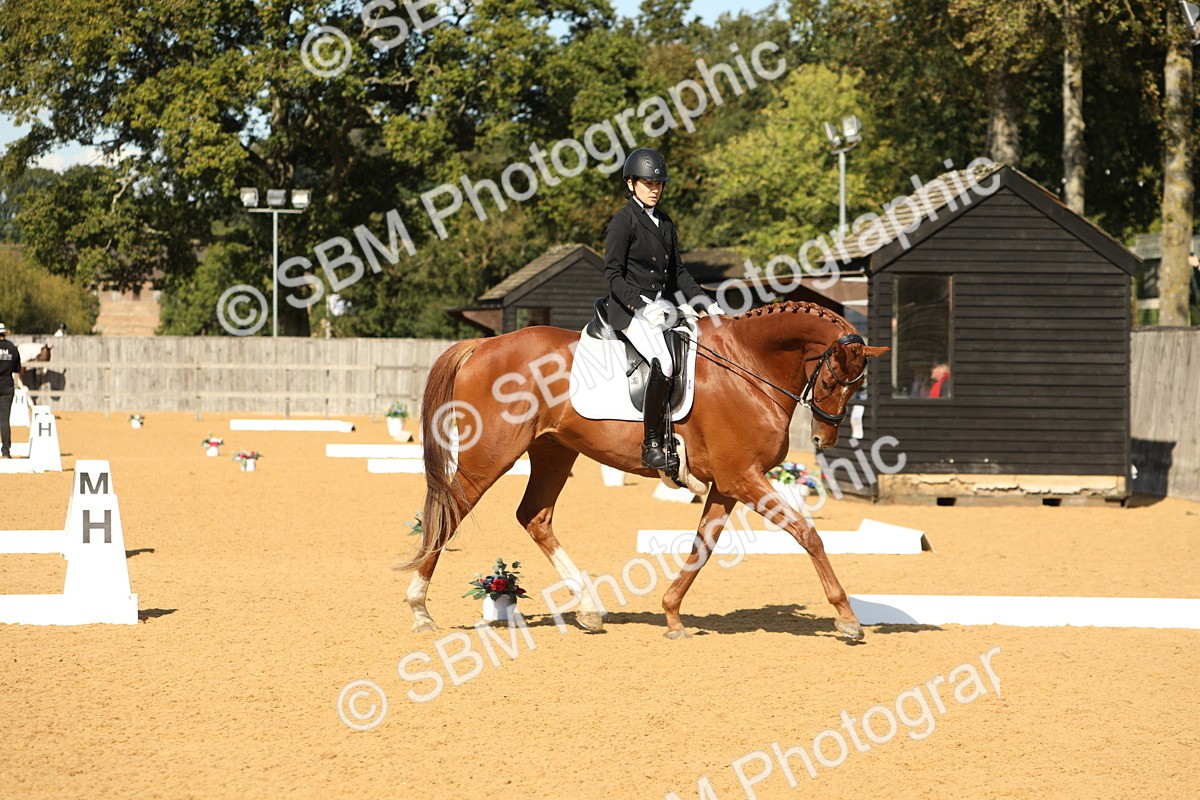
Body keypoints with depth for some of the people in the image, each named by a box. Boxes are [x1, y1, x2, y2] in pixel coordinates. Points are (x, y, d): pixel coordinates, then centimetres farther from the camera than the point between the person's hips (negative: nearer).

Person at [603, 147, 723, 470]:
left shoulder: (665, 222, 16)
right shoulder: (623, 222, -6)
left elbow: (678, 272, 21)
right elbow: (613, 274, -11)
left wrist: (707, 304, 10)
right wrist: (643, 305, -23)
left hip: (663, 306, 8)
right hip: (631, 310, -8)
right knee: (663, 364, -29)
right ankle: (651, 446, -25)